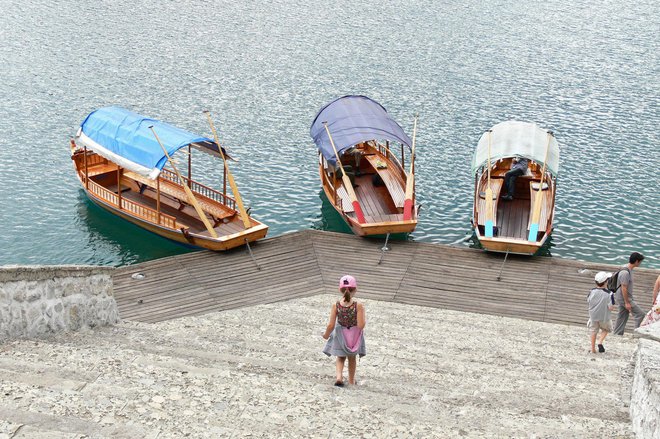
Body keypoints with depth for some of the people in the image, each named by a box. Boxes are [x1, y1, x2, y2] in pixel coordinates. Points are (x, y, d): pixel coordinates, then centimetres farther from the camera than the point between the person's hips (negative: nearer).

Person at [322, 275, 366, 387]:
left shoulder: (336, 305, -19)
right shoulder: (358, 306, -23)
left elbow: (331, 325, -17)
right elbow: (361, 325, -26)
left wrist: (326, 335, 1)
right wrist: (364, 320, -5)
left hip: (340, 336, 1)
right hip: (354, 336, 0)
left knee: (341, 358, 23)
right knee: (352, 358, 24)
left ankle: (339, 377, 2)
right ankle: (351, 380, 37)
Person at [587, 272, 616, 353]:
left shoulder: (592, 291, -11)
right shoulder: (609, 294, -23)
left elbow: (588, 301, 3)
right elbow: (611, 307, -20)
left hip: (593, 315, 3)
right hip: (604, 317, -3)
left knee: (593, 330, 19)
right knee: (606, 329, 24)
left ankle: (593, 348, 24)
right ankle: (600, 342, 3)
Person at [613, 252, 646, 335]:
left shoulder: (629, 270, 8)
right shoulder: (625, 272, -24)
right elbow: (624, 288, -24)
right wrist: (627, 303, -22)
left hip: (627, 298, 10)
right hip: (624, 299, -10)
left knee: (622, 318, 14)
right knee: (641, 314, -6)